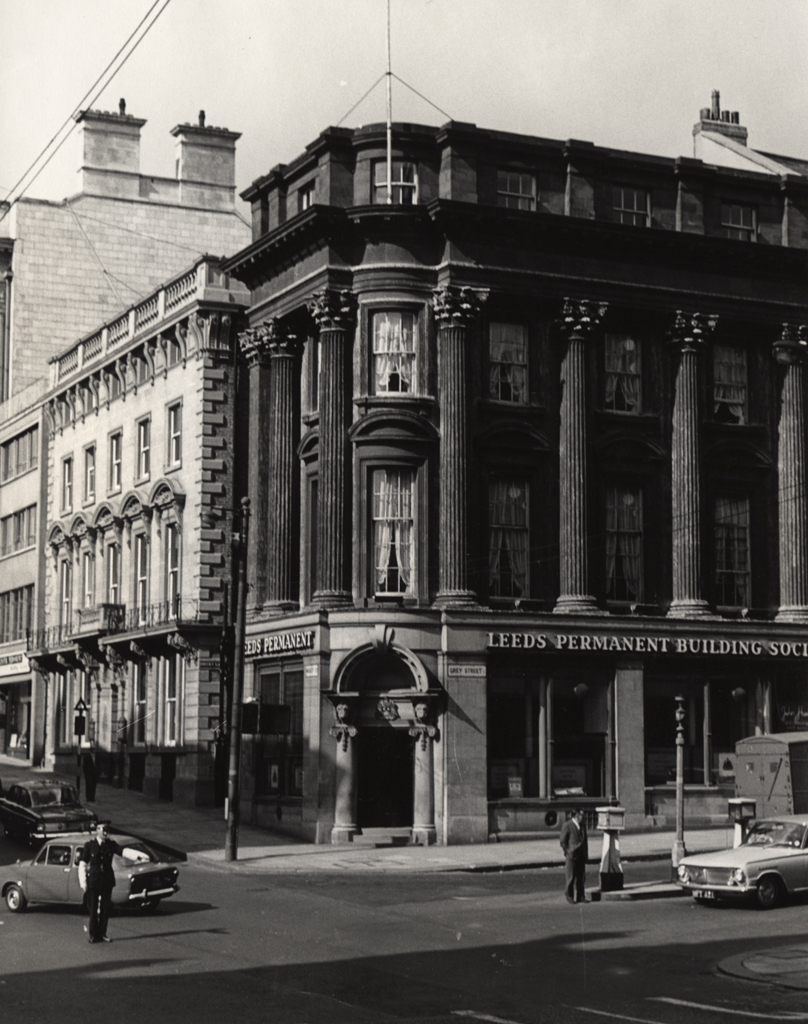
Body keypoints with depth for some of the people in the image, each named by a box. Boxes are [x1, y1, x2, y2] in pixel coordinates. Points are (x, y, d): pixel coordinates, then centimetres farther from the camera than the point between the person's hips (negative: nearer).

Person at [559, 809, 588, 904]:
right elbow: (563, 841, -5)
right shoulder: (567, 825, -8)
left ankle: (580, 897, 13)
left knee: (580, 878, 7)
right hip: (571, 856, -6)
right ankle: (569, 897, 7)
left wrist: (586, 853, 13)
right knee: (571, 877, -2)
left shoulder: (583, 825, 12)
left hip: (581, 856, 6)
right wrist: (567, 852, -8)